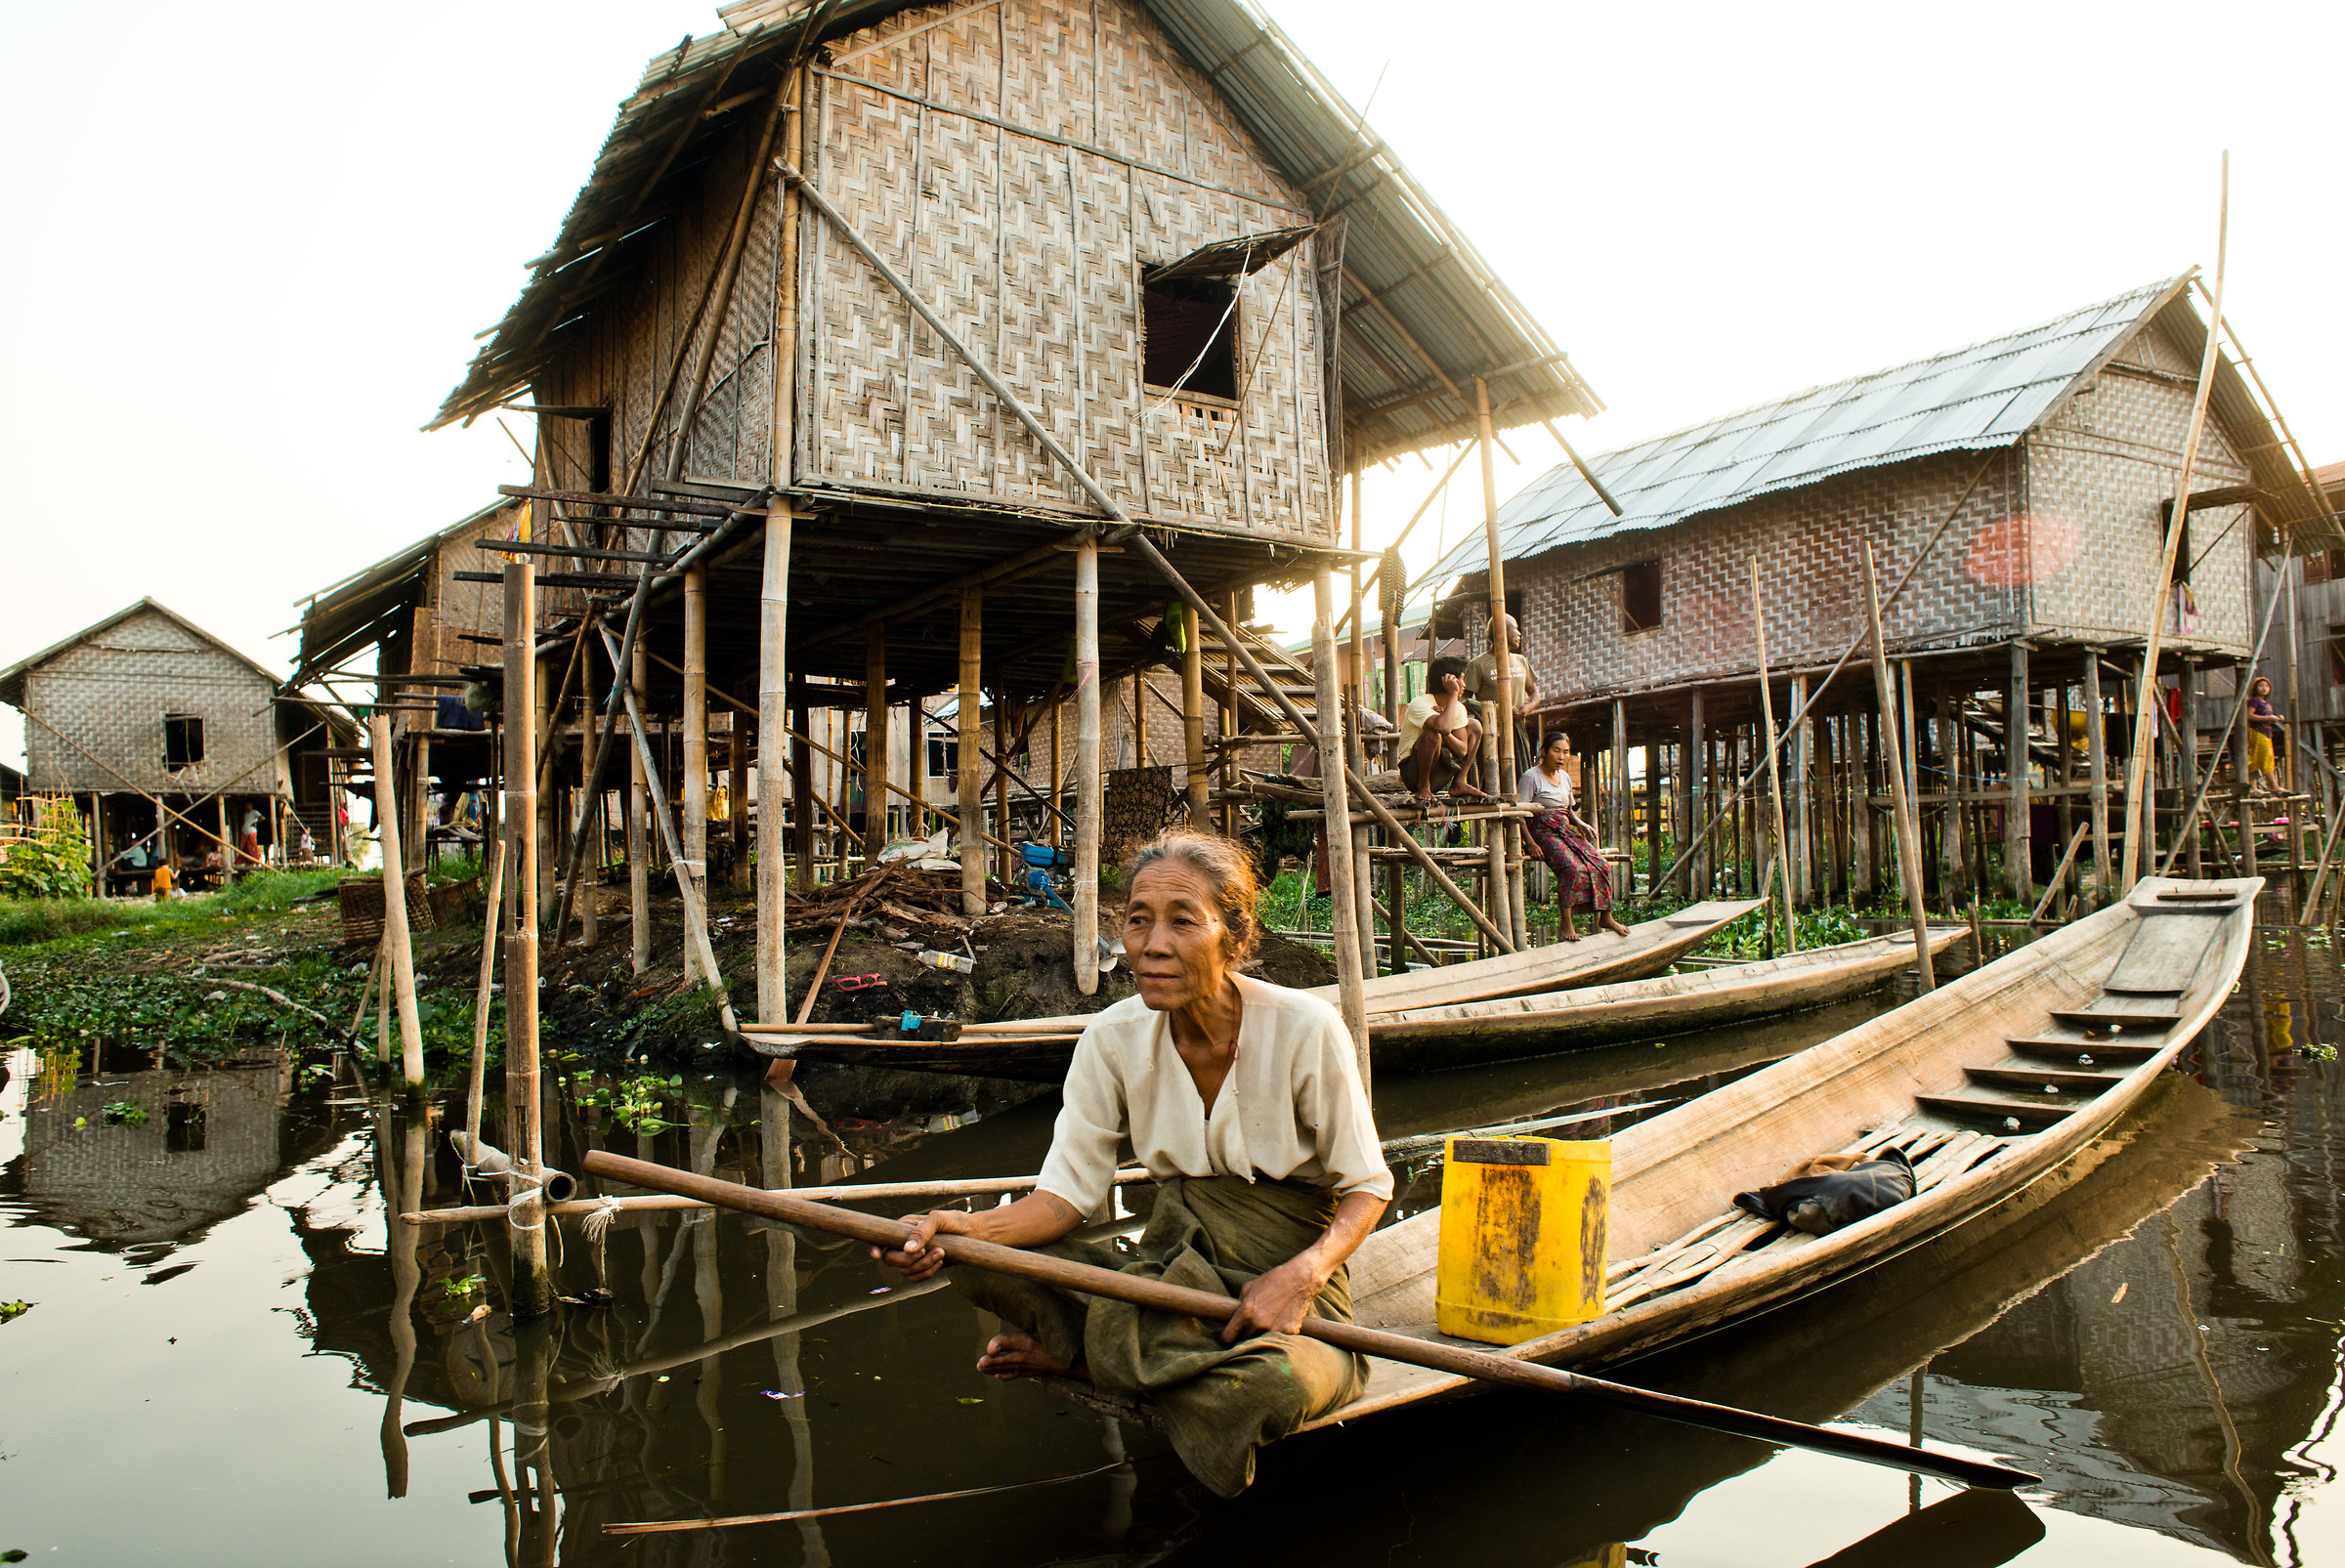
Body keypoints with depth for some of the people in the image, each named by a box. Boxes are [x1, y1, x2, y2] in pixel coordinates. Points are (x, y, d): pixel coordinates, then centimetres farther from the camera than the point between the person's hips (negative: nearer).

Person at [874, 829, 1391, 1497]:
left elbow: (1367, 1187, -6)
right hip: (1175, 1262, 1)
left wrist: (1303, 1274, -25)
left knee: (1270, 1384, -39)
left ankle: (1079, 1352, -11)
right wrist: (962, 1228, -25)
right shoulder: (1115, 1039, -5)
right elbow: (1067, 1193, -6)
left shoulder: (1304, 1029, -15)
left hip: (1291, 1272, -1)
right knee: (980, 1261, -21)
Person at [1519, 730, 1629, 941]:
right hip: (1543, 833, -7)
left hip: (1566, 831, 7)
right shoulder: (1531, 777, -6)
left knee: (1601, 865, -11)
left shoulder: (1565, 778, 18)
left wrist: (1580, 824, 7)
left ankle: (1605, 917, 2)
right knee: (1573, 867, -32)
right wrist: (1531, 844, -21)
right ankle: (1566, 925, -28)